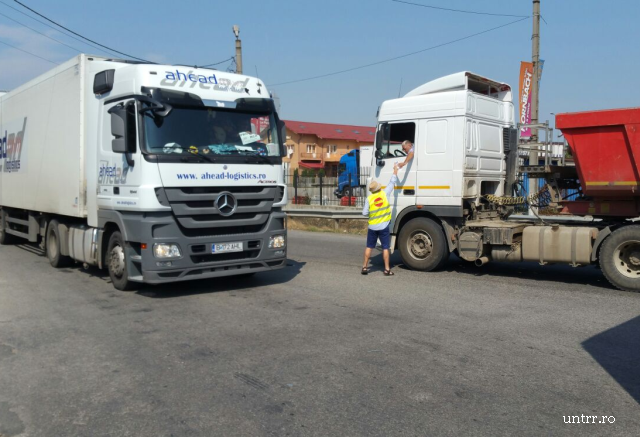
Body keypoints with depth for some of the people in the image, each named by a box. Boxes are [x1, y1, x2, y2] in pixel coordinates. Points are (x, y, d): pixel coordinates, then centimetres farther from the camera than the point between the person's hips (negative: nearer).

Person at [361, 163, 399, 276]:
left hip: (372, 226, 1)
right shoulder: (385, 193, -7)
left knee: (369, 247, 11)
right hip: (383, 226, -1)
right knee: (385, 248, 3)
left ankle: (365, 267, 14)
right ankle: (387, 269, 5)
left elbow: (364, 213, -7)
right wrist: (395, 171, 15)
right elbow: (392, 183, 4)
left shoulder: (369, 198, -6)